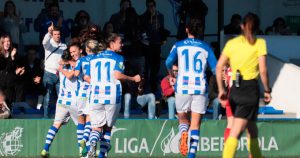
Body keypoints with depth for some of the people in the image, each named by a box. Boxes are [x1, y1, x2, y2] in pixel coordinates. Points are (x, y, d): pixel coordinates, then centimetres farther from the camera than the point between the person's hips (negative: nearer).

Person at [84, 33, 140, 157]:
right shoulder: (117, 58, 0)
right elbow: (117, 75, -15)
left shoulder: (94, 58, 14)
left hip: (96, 96, 3)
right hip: (112, 96, -3)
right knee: (108, 127, 12)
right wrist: (133, 79, -3)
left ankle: (93, 144, -29)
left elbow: (87, 77, 10)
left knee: (97, 127, 2)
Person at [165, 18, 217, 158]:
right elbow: (215, 68, 0)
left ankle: (183, 133, -21)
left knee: (183, 119, 14)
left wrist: (171, 74, 12)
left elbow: (169, 62, -8)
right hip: (200, 88, 0)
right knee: (195, 124, 3)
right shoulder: (206, 47, 5)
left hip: (182, 87, 0)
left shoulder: (178, 46, 5)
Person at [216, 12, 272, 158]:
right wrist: (267, 90, 2)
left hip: (235, 89, 5)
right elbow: (263, 70, -9)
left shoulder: (231, 43, 10)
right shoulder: (259, 43, -2)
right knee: (235, 132, -12)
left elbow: (219, 67, 4)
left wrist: (221, 90, 10)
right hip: (250, 88, -5)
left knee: (251, 129, 21)